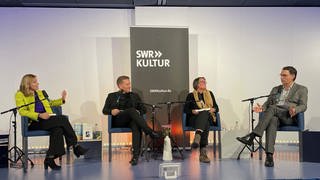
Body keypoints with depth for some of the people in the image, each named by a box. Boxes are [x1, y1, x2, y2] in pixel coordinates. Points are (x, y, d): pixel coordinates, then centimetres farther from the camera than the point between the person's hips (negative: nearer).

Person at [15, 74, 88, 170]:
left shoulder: (41, 93, 25)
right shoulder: (20, 95, 6)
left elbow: (49, 103, 39)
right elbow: (22, 111, -8)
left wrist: (62, 100, 22)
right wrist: (39, 115, -21)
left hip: (48, 120, 6)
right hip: (34, 123, -6)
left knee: (57, 129, -30)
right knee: (63, 119, -25)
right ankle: (75, 146, -17)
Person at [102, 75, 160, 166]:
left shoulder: (134, 96, 26)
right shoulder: (112, 96, 21)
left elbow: (143, 109, 19)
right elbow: (104, 110, 15)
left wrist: (138, 112, -5)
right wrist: (111, 111, -8)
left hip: (132, 120, 2)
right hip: (117, 121, -2)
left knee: (136, 126, -37)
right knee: (132, 110, -34)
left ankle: (136, 155, -46)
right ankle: (150, 132, -40)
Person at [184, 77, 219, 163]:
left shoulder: (210, 94, 25)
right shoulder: (191, 95, 15)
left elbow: (216, 107, 20)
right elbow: (185, 109, 7)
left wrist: (213, 109, -2)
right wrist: (193, 111, -13)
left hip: (209, 118, 2)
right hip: (194, 119, -2)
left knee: (204, 113, -37)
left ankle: (197, 137, -59)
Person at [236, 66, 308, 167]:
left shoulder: (301, 89, 15)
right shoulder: (275, 89, 27)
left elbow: (303, 106, 1)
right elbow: (268, 103, 20)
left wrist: (295, 110, -23)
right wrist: (262, 108, -5)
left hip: (290, 117, -3)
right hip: (274, 115, 3)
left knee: (272, 108, -34)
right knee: (272, 120, -37)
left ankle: (252, 136, -43)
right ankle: (269, 156, -48)